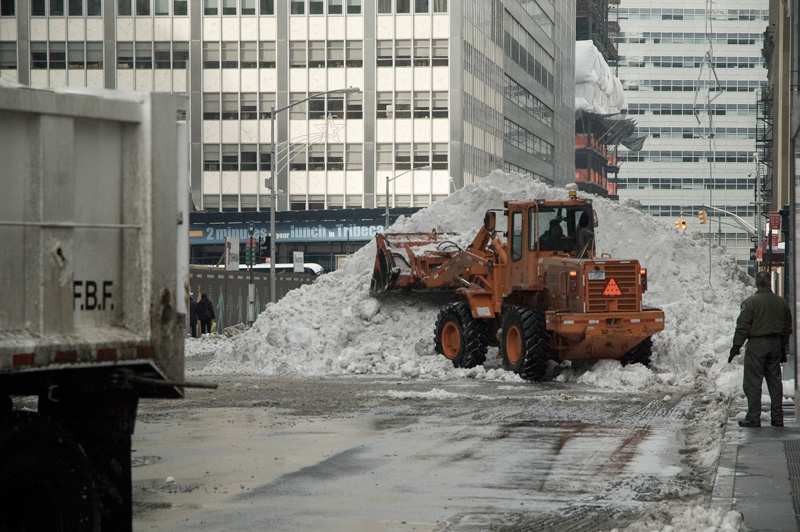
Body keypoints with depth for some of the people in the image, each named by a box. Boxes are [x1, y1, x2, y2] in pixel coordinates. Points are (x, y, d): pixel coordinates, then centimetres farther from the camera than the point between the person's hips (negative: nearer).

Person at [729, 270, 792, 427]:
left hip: (756, 344, -5)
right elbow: (787, 327, 15)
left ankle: (753, 418, -4)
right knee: (775, 381, 11)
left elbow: (743, 326, -11)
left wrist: (736, 346, -5)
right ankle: (777, 417, 12)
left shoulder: (751, 302, -9)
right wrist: (784, 349, 22)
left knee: (752, 382, -2)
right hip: (776, 344, 5)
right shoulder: (781, 302, 8)